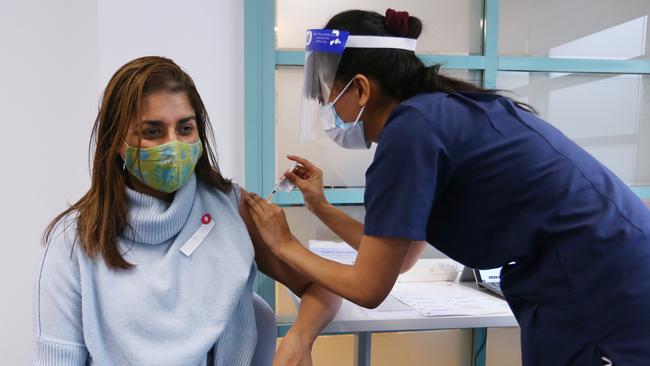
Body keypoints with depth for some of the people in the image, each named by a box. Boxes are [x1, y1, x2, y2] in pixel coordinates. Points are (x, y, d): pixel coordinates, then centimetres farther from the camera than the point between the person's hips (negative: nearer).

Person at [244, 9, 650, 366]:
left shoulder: (410, 129, -18)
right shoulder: (439, 111, 10)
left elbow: (368, 289, -9)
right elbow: (397, 257, 17)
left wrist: (286, 245, 4)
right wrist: (322, 208, 19)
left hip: (606, 314, -8)